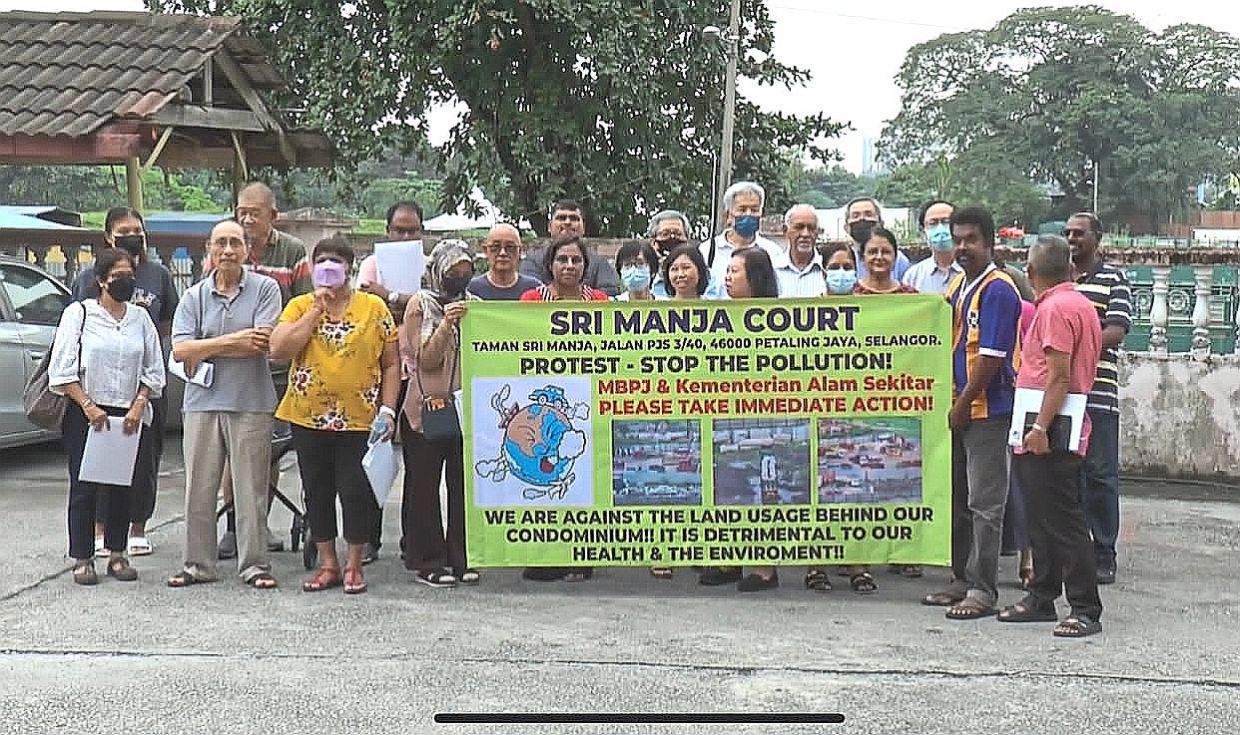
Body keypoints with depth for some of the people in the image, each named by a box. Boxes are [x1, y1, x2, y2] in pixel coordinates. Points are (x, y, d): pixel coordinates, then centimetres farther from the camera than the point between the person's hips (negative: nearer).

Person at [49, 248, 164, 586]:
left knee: (123, 487, 6)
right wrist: (89, 406, -12)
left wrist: (138, 406, -4)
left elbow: (154, 370, 9)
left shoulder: (140, 317, 9)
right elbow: (62, 370, -5)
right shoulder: (79, 314, -1)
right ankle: (82, 558, 8)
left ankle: (117, 554, 17)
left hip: (130, 416, 3)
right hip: (86, 415, -3)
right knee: (84, 488, -1)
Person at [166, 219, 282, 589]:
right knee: (199, 489, 7)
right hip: (202, 402, 3)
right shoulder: (195, 296, 8)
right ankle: (198, 564, 18)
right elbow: (181, 350, -3)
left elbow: (262, 343, -12)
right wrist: (233, 340, -10)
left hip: (251, 402, -3)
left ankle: (255, 565, 11)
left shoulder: (265, 289, 1)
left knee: (250, 489, 2)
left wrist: (205, 348, -7)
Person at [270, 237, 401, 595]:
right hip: (309, 417, 2)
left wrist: (387, 410, -5)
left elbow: (391, 364, 4)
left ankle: (354, 565, 14)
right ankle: (328, 564, 21)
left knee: (356, 491, 0)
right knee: (317, 491, 9)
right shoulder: (300, 306, 6)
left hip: (359, 418, -2)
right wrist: (317, 310, -9)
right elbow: (278, 350, -10)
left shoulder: (374, 307, 2)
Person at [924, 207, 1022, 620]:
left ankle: (983, 589, 2)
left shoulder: (998, 290, -13)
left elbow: (991, 357, -18)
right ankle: (962, 580, 24)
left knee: (984, 503, -4)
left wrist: (963, 404, -14)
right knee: (958, 499, 14)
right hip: (959, 409, 9)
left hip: (987, 410, -9)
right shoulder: (957, 286, 15)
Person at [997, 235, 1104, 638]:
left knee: (1063, 520, -7)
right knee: (1043, 518, 15)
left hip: (1049, 431, -10)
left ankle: (1086, 609, -4)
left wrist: (1041, 428, -21)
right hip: (1050, 431, 10)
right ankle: (1042, 598, 23)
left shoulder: (1055, 307, -12)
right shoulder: (1083, 304, 18)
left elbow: (1059, 376, -19)